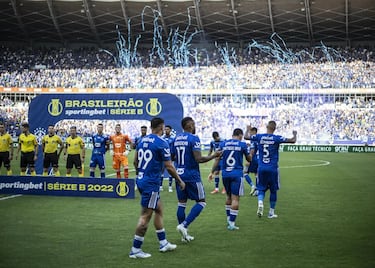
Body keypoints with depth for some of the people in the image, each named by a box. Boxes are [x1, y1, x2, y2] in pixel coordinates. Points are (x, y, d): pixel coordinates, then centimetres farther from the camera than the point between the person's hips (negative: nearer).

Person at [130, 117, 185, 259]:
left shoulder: (142, 141, 8)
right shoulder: (162, 143, -14)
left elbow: (135, 162, 14)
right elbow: (169, 167, -13)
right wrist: (180, 181, -1)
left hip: (141, 180, 8)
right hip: (151, 183, -8)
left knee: (159, 209, 19)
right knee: (146, 216, -3)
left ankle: (163, 243, 26)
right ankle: (135, 250, 1)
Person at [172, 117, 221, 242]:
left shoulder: (176, 139, 7)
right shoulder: (193, 138, -13)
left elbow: (172, 157, 14)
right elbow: (198, 159, -19)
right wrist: (213, 156, -7)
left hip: (179, 175, 7)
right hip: (192, 176, -7)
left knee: (182, 202, 11)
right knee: (201, 202, 4)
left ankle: (184, 235, 14)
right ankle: (183, 225, -11)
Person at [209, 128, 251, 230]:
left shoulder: (223, 144, 7)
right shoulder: (242, 144, -2)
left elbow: (217, 159, 8)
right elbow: (249, 159, 8)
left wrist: (212, 172, 15)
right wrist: (249, 152, 28)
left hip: (225, 173, 4)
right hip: (237, 173, -4)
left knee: (229, 196, 20)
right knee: (235, 198, -3)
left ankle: (229, 218, 25)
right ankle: (232, 223, -7)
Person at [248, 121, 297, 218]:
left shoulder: (259, 137, -1)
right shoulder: (277, 138, -9)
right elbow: (293, 141, -10)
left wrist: (248, 129, 36)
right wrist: (295, 134, 12)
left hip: (261, 168, 2)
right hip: (273, 168, -2)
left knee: (261, 189, 12)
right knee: (273, 190, 12)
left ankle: (260, 203, -18)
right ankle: (271, 212, 19)